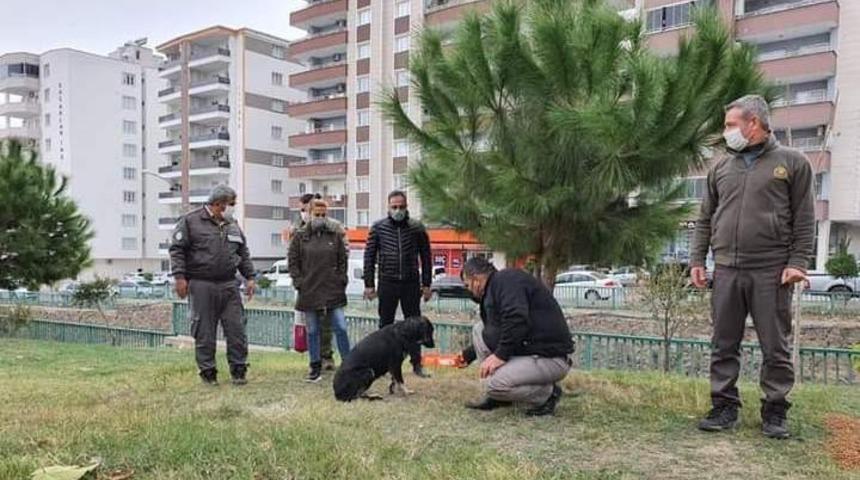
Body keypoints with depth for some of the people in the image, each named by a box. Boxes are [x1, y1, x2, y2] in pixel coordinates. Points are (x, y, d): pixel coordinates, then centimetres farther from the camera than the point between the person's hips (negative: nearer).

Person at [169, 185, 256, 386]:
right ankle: (208, 372, 15)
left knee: (237, 329, 2)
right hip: (201, 286, -4)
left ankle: (238, 370, 12)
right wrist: (180, 276, -11)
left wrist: (250, 277, 12)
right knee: (204, 332, 3)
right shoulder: (191, 221, -1)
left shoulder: (233, 225, 15)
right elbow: (177, 249, -4)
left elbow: (244, 254, 19)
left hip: (229, 286, 4)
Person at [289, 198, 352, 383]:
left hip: (333, 291, 0)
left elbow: (343, 260, 8)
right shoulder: (300, 236, 4)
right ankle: (316, 367, 20)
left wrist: (341, 281, -1)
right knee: (312, 331, 9)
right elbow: (293, 262, 5)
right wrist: (298, 282, -4)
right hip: (309, 292, 0)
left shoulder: (336, 235, 5)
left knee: (341, 329, 0)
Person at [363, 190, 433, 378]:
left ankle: (416, 364, 15)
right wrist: (369, 284, -1)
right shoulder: (378, 228, 0)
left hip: (411, 283, 0)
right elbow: (369, 256, 3)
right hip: (387, 283, 0)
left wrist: (426, 284, 2)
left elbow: (425, 257, 5)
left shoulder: (417, 228, 1)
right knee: (385, 325, 8)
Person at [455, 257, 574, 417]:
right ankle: (497, 396, 10)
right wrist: (469, 354, 38)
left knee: (495, 384, -25)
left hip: (550, 357, -10)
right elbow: (495, 333, 31)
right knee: (479, 330, 10)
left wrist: (500, 354, -22)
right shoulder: (495, 287, 18)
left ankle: (547, 393, 1)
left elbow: (517, 320, -29)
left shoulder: (507, 279, -13)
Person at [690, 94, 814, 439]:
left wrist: (798, 262, -9)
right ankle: (724, 407, 16)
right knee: (724, 346, 7)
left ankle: (775, 412, 16)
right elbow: (705, 219, 15)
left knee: (776, 348, 4)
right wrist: (697, 260, 7)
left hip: (772, 272, -3)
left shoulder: (792, 162, 5)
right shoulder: (721, 168, 15)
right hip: (726, 271, 4)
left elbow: (804, 219, 1)